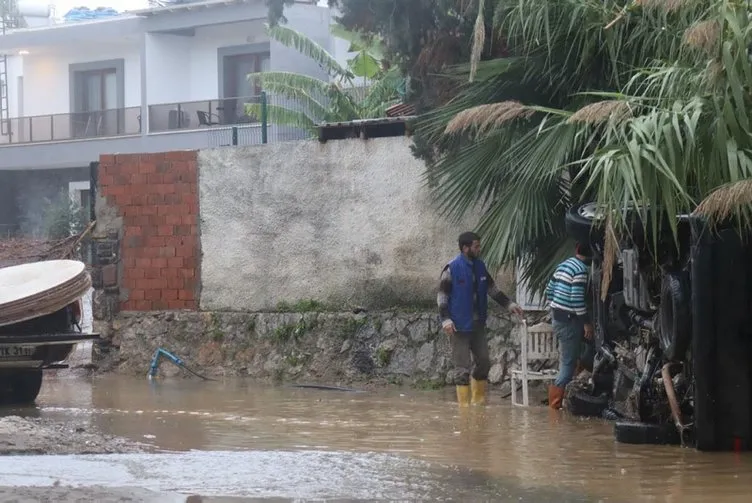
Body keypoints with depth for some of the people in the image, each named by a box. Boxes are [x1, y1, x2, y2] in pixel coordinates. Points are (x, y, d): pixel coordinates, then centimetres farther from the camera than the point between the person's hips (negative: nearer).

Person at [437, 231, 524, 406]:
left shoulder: (480, 266, 9)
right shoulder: (452, 269, -11)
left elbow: (492, 288, 18)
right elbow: (442, 296, -11)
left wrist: (508, 304, 12)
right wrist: (445, 319, -20)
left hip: (478, 324, 7)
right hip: (460, 325, -7)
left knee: (484, 362, 10)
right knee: (462, 367, -4)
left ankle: (478, 400, 24)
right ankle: (464, 403, 0)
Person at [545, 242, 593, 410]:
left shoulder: (564, 265, 11)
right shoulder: (581, 269, -17)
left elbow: (549, 291, 16)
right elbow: (577, 299, -22)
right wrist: (587, 322, -16)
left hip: (557, 316, 9)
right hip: (569, 319, -9)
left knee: (567, 360, 19)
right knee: (569, 362, -3)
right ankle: (556, 401, -3)